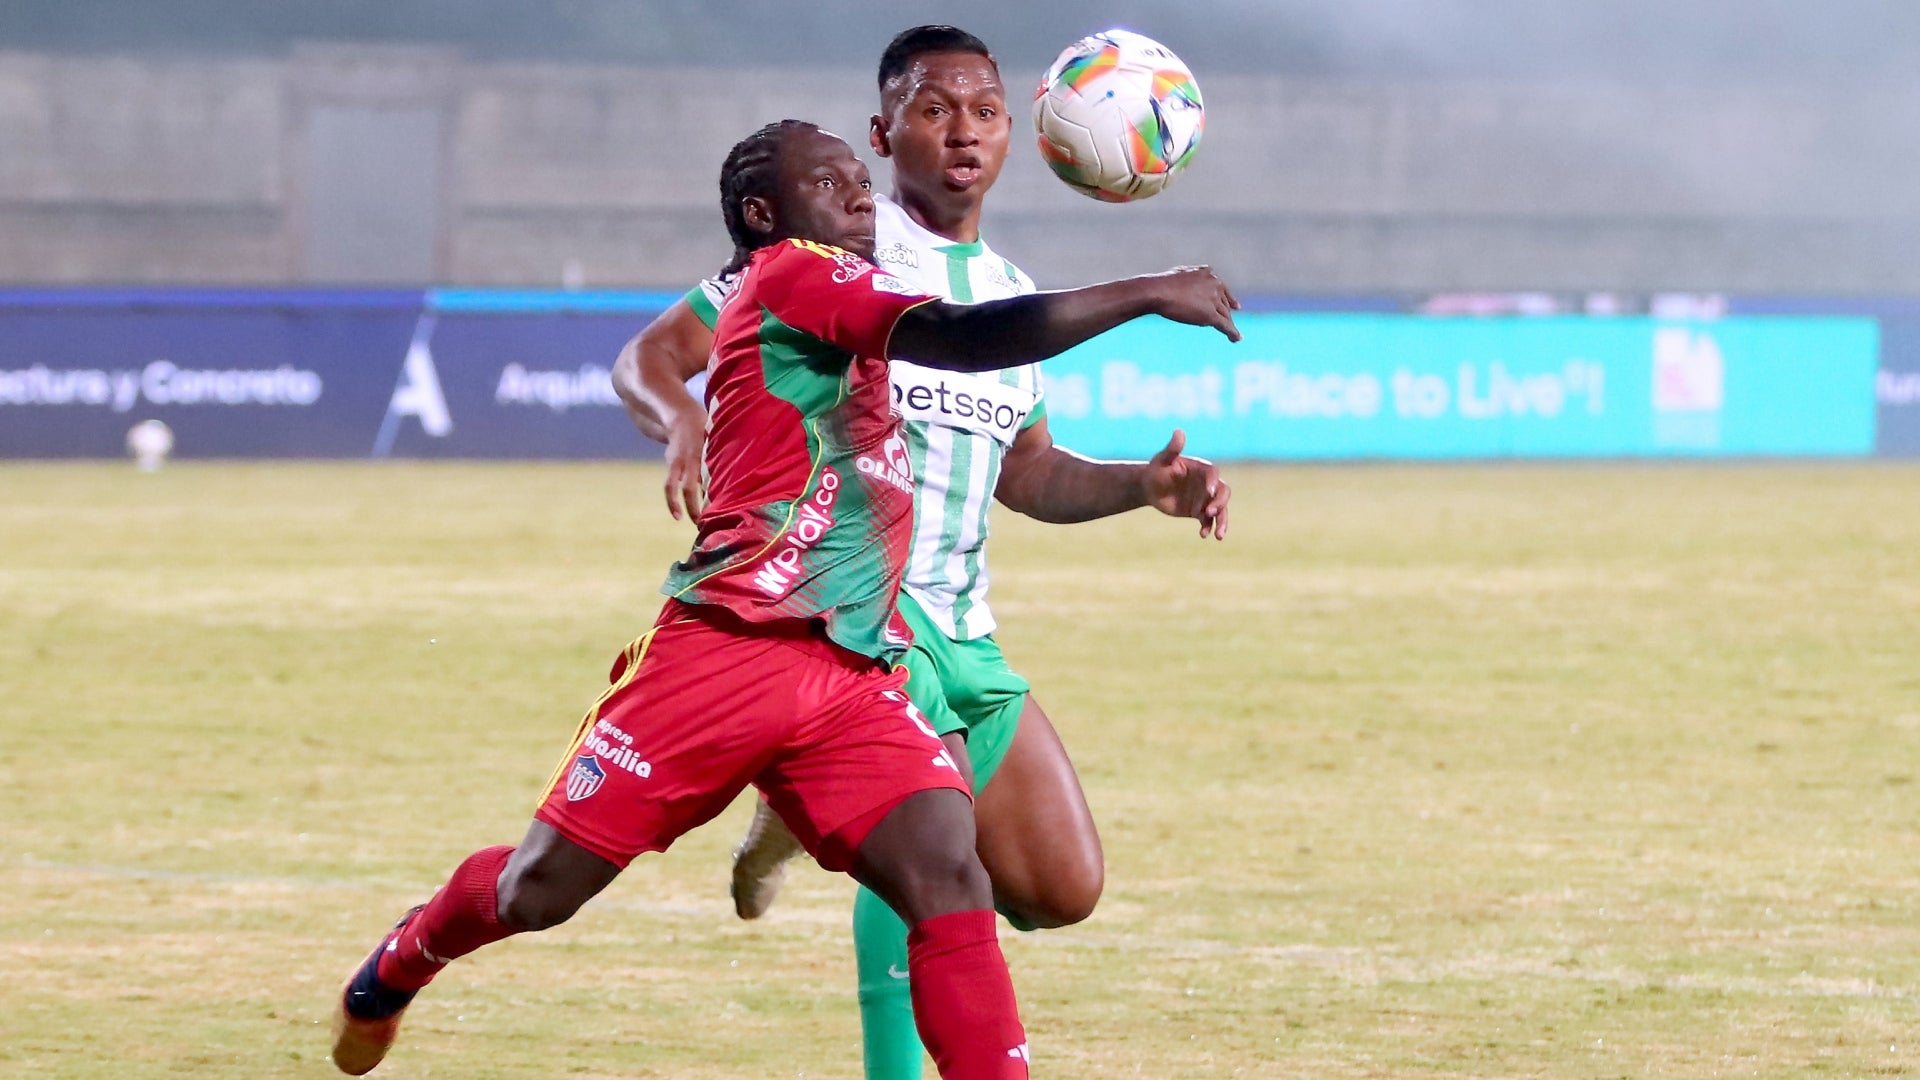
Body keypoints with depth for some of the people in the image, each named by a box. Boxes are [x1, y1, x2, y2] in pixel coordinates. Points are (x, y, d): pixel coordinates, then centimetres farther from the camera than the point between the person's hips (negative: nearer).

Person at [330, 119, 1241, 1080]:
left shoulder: (842, 309, 24)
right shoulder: (789, 274, -4)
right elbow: (959, 337, -18)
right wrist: (1147, 295, -16)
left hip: (854, 676, 8)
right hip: (730, 648, -8)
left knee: (950, 879, -16)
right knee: (538, 892, 4)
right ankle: (404, 959, 36)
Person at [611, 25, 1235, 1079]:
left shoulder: (1009, 292, 15)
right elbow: (648, 356, -7)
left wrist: (1143, 484, 5)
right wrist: (684, 425, -30)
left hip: (958, 623, 7)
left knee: (1063, 889, 6)